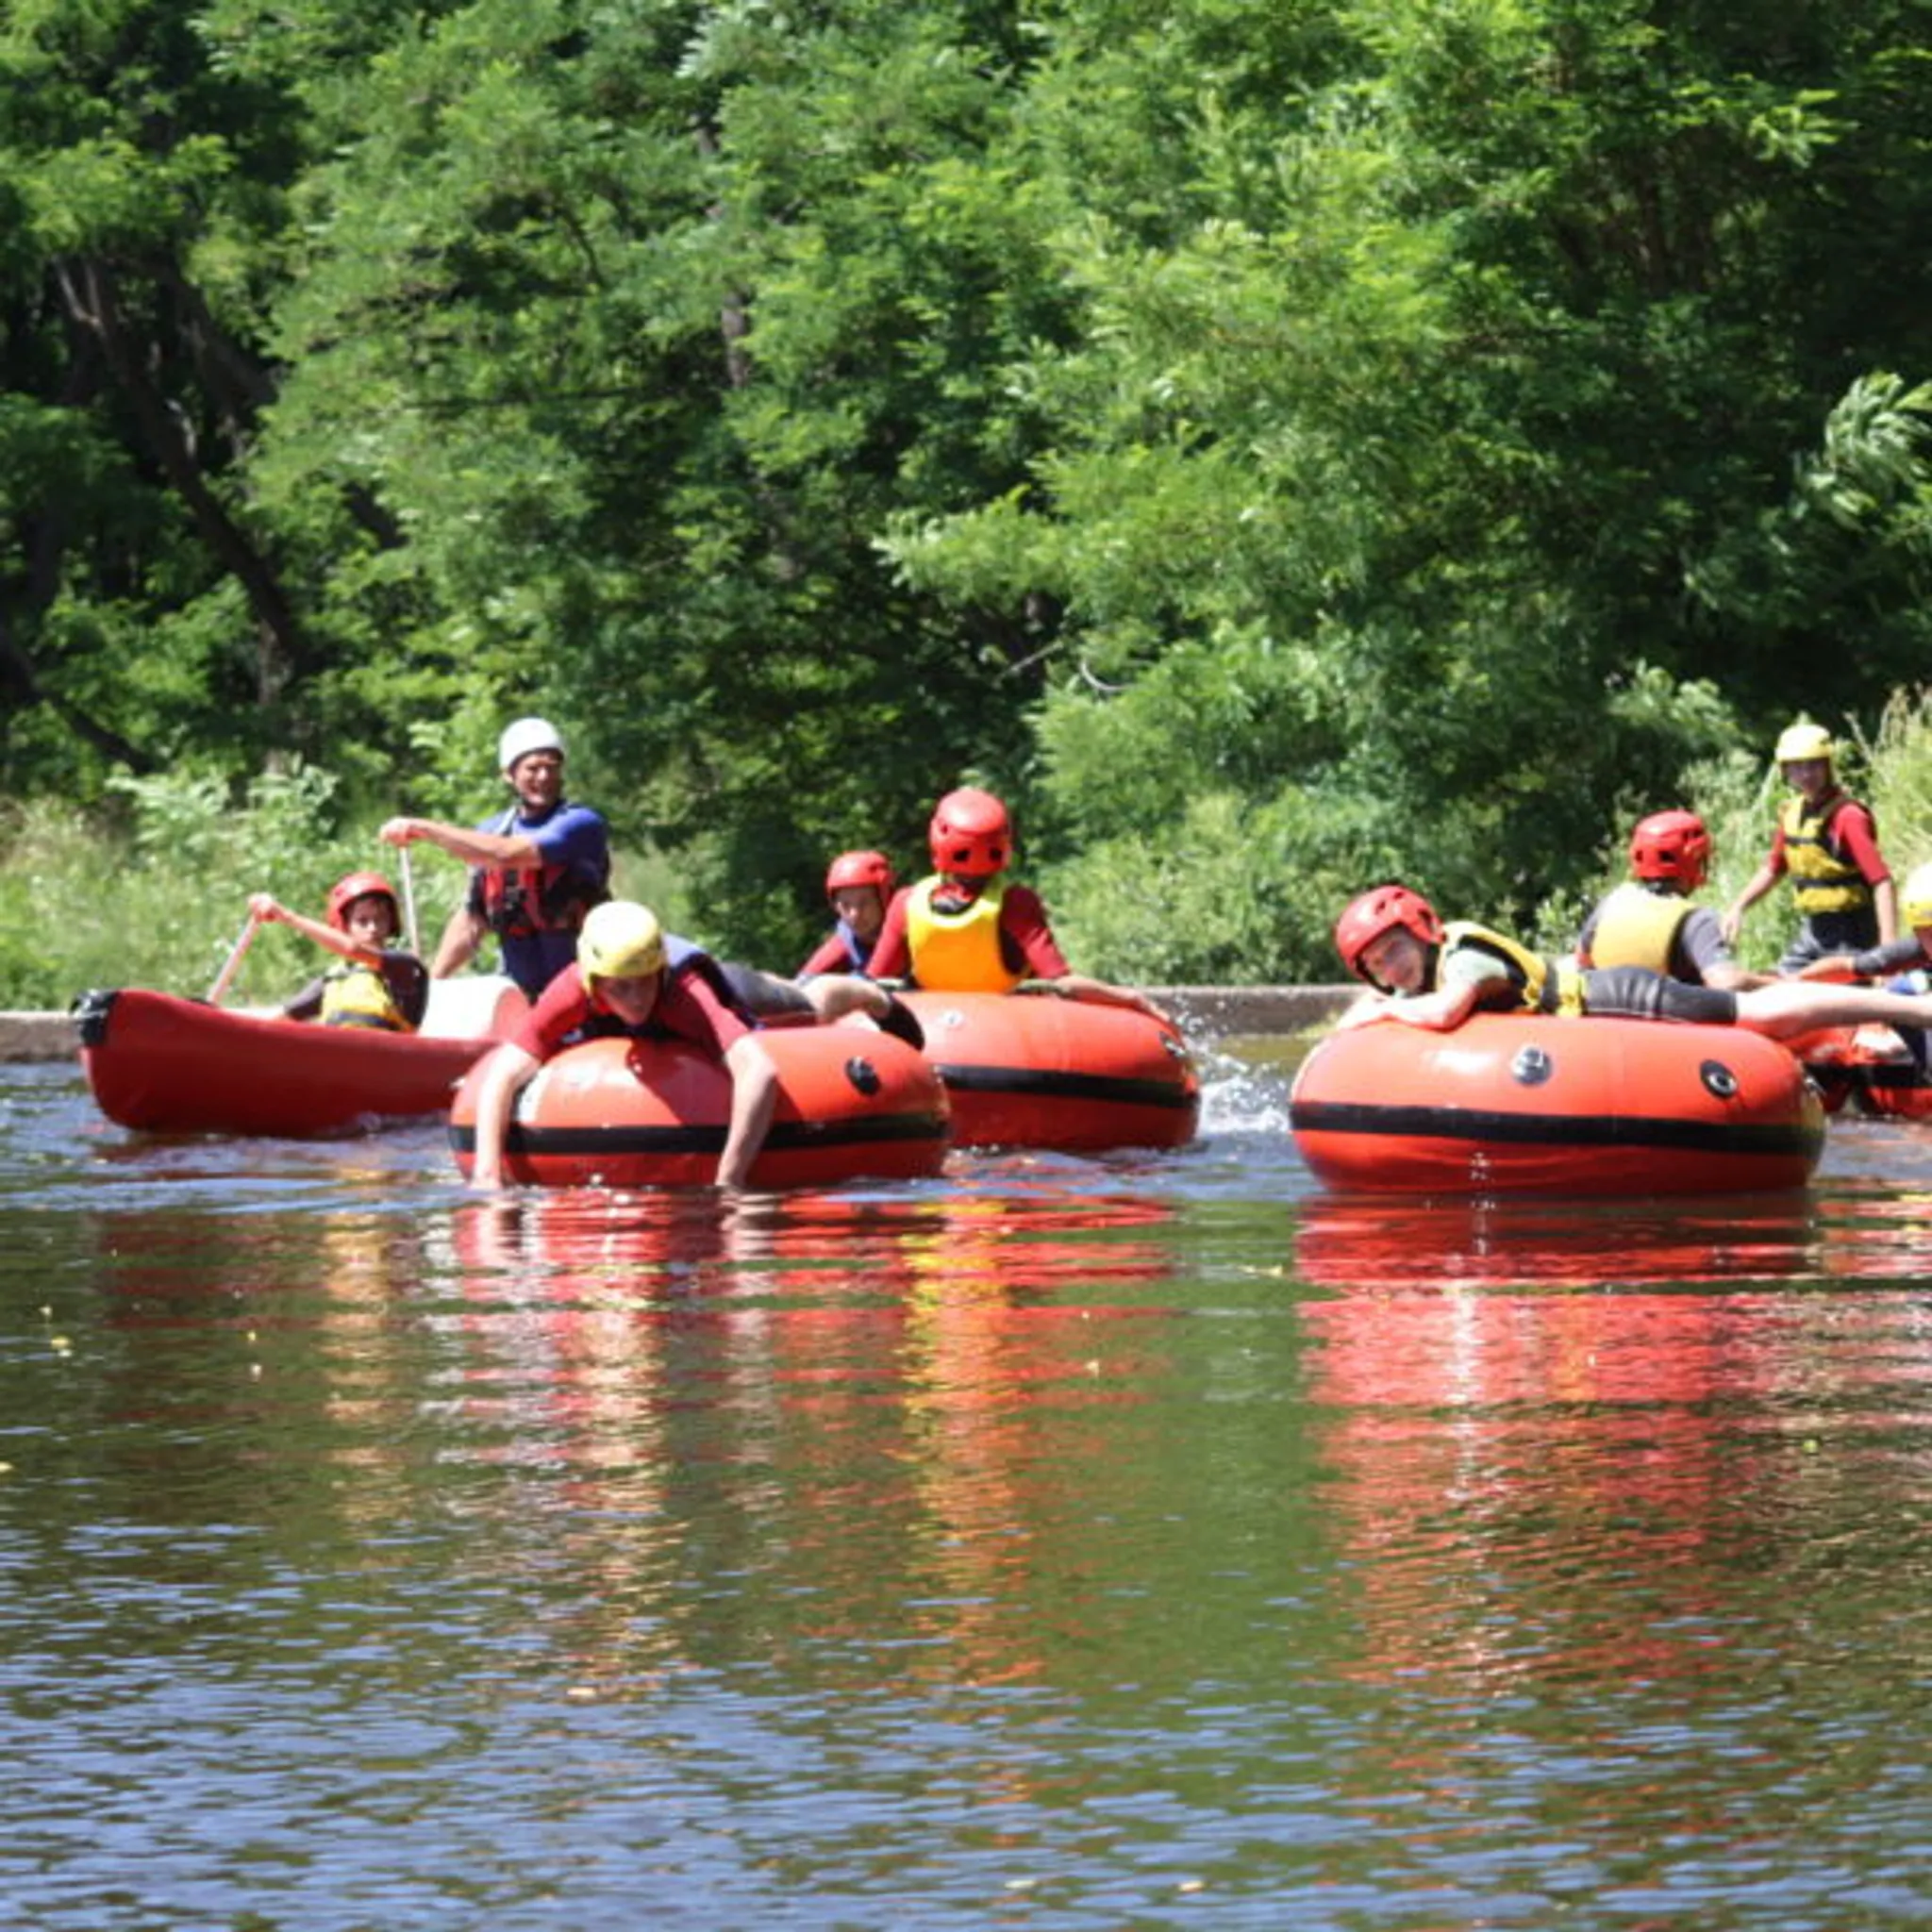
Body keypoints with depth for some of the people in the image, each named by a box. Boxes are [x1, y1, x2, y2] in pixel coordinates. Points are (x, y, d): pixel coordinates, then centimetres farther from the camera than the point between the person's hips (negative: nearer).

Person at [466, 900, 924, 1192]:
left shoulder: (689, 995, -52)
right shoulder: (572, 994, -45)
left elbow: (760, 1073, -65)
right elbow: (503, 1076, -49)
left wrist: (729, 1180, -71)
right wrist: (487, 1174, -62)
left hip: (725, 988, -2)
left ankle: (872, 997, 64)